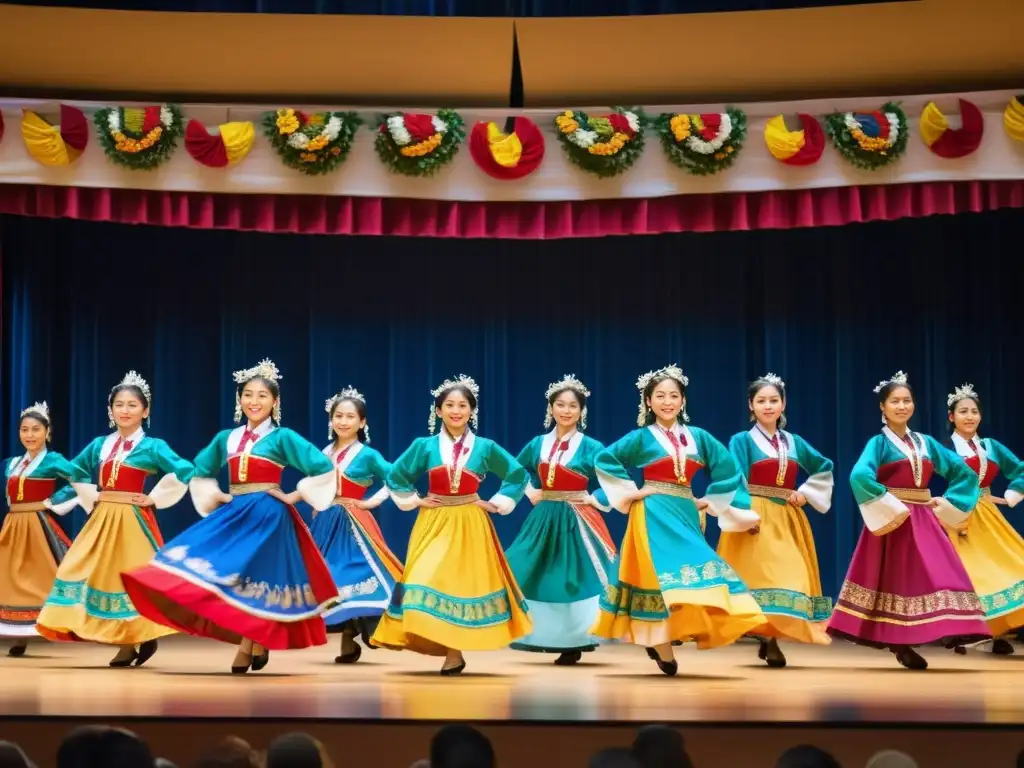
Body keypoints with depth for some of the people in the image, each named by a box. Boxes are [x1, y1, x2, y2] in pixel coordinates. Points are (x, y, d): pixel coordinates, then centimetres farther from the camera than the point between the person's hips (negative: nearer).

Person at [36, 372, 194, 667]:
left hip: (133, 519, -5)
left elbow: (186, 471, -17)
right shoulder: (100, 444, 9)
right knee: (100, 574, 2)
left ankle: (143, 637, 8)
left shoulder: (152, 446, -6)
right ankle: (125, 645, 10)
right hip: (102, 519, 5)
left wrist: (155, 498, -13)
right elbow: (75, 471, 23)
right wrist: (91, 496, 10)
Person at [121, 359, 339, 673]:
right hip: (233, 515, 5)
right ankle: (257, 645, 5)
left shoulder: (282, 438, -4)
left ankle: (248, 648, 6)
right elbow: (201, 472, 26)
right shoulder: (226, 438, 11)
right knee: (231, 579, -5)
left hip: (267, 516, -5)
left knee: (254, 580, -6)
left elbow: (323, 467, -10)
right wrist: (215, 496, 11)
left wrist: (295, 496, -8)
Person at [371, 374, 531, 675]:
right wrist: (415, 501, 2)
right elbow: (395, 476, 11)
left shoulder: (485, 447, -1)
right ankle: (450, 653, -1)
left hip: (470, 525, -1)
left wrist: (496, 504, 1)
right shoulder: (425, 446, 1)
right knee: (430, 581, -9)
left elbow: (518, 474, 8)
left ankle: (455, 651, 3)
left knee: (465, 583, -3)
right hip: (434, 523, 1)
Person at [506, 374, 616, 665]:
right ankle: (552, 639, 13)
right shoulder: (538, 444, 7)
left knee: (575, 579, -7)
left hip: (576, 521, -5)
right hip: (544, 520, 5)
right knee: (533, 576, 4)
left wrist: (594, 500, -11)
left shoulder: (590, 448, -6)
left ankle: (574, 643, 1)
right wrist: (531, 493, 12)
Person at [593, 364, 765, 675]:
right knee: (665, 576, -12)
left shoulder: (697, 436, 7)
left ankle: (658, 640, 12)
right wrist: (630, 491, -8)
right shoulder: (641, 438, -2)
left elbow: (728, 467, 11)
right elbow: (604, 460, -6)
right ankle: (663, 649, -10)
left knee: (689, 573, -1)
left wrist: (710, 500, 6)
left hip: (685, 514, 5)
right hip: (654, 516, -5)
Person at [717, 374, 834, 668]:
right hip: (757, 519, -5)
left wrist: (806, 492, 7)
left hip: (787, 520, 5)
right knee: (763, 575, -14)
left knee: (791, 576, 2)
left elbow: (825, 468, 22)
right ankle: (768, 639, -13)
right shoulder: (742, 441, -1)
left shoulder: (794, 442, 12)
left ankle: (772, 636, 9)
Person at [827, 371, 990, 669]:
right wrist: (888, 506, -22)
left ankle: (902, 643, 0)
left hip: (923, 521, 5)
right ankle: (898, 643, 2)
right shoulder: (879, 443, -4)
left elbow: (964, 472, 16)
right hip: (894, 521, -5)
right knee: (896, 580, -4)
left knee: (938, 575, -3)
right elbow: (860, 476, -23)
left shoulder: (926, 442, 12)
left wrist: (946, 503, 5)